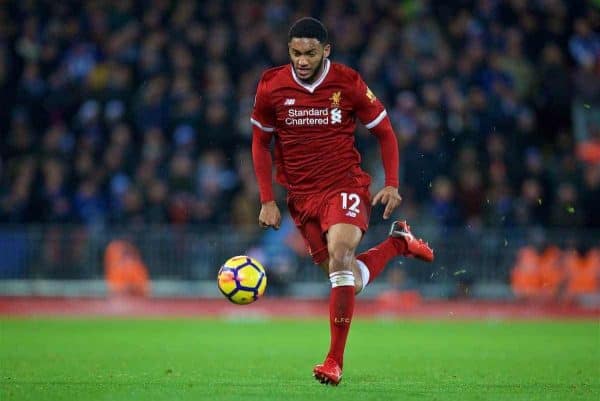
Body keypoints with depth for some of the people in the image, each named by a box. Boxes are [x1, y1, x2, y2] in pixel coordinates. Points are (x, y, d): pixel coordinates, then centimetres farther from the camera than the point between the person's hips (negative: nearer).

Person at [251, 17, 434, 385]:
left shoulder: (348, 83, -9)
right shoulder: (272, 86, -4)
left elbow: (385, 131, 4)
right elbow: (260, 142, 10)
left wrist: (392, 185, -6)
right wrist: (267, 200, 3)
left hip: (345, 185, -3)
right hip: (302, 196, 3)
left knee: (339, 254, -29)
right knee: (351, 283, 3)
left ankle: (335, 361, -22)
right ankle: (399, 242, 34)